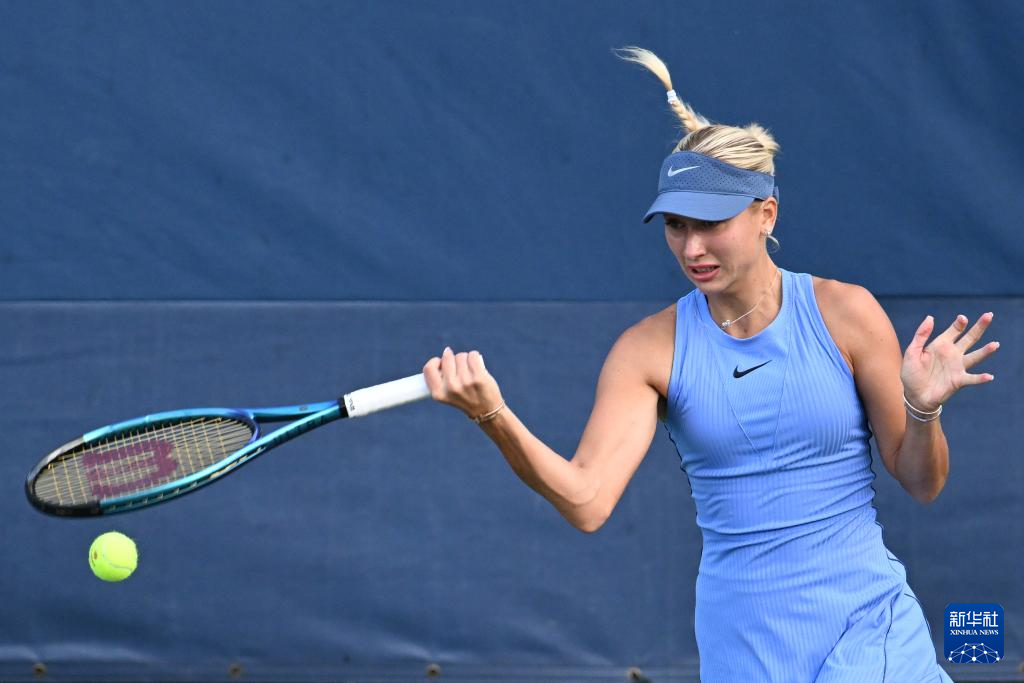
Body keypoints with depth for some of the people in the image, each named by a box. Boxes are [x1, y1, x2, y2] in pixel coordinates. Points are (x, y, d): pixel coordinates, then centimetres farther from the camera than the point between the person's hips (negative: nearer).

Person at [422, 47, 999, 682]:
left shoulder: (843, 312, -5)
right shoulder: (649, 350, -2)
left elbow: (922, 482, 2)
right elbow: (587, 500, -16)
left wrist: (922, 409, -19)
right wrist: (496, 418, -30)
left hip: (862, 621, -2)